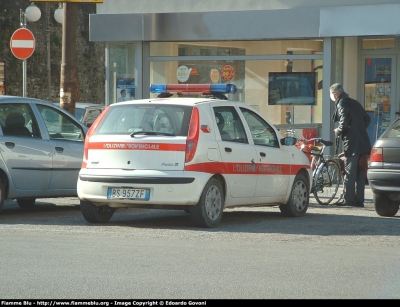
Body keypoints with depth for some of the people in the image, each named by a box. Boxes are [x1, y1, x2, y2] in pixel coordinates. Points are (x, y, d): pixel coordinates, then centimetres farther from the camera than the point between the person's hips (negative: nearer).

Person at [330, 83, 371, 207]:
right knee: (360, 173, 9)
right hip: (363, 143, 8)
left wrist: (337, 132, -1)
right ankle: (359, 200, 10)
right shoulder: (354, 103, 19)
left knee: (349, 172, -5)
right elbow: (367, 119, 22)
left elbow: (344, 122, -18)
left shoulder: (342, 104, -7)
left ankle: (348, 199, -5)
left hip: (352, 143, -8)